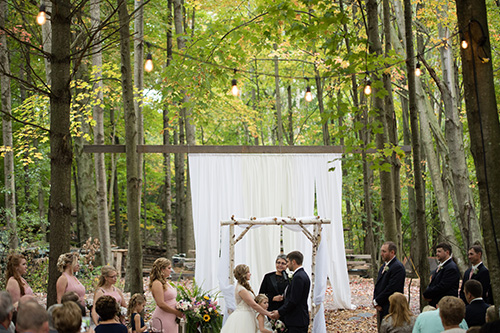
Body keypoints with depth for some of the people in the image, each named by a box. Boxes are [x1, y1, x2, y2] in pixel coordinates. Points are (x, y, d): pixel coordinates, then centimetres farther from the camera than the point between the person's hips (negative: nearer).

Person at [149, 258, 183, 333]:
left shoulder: (164, 283, 16)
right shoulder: (157, 283, -13)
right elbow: (161, 304, -20)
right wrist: (176, 312, -13)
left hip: (171, 319, 9)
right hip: (163, 320, -9)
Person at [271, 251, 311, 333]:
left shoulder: (298, 277, -17)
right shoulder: (302, 275, 15)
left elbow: (293, 301, -20)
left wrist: (280, 312, -10)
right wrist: (279, 310, 16)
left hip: (297, 321, -10)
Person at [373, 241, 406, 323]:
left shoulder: (398, 267, -14)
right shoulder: (383, 266, 17)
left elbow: (391, 289, -19)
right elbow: (378, 285, 18)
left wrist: (377, 301, -12)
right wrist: (375, 301, 2)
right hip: (381, 307, 9)